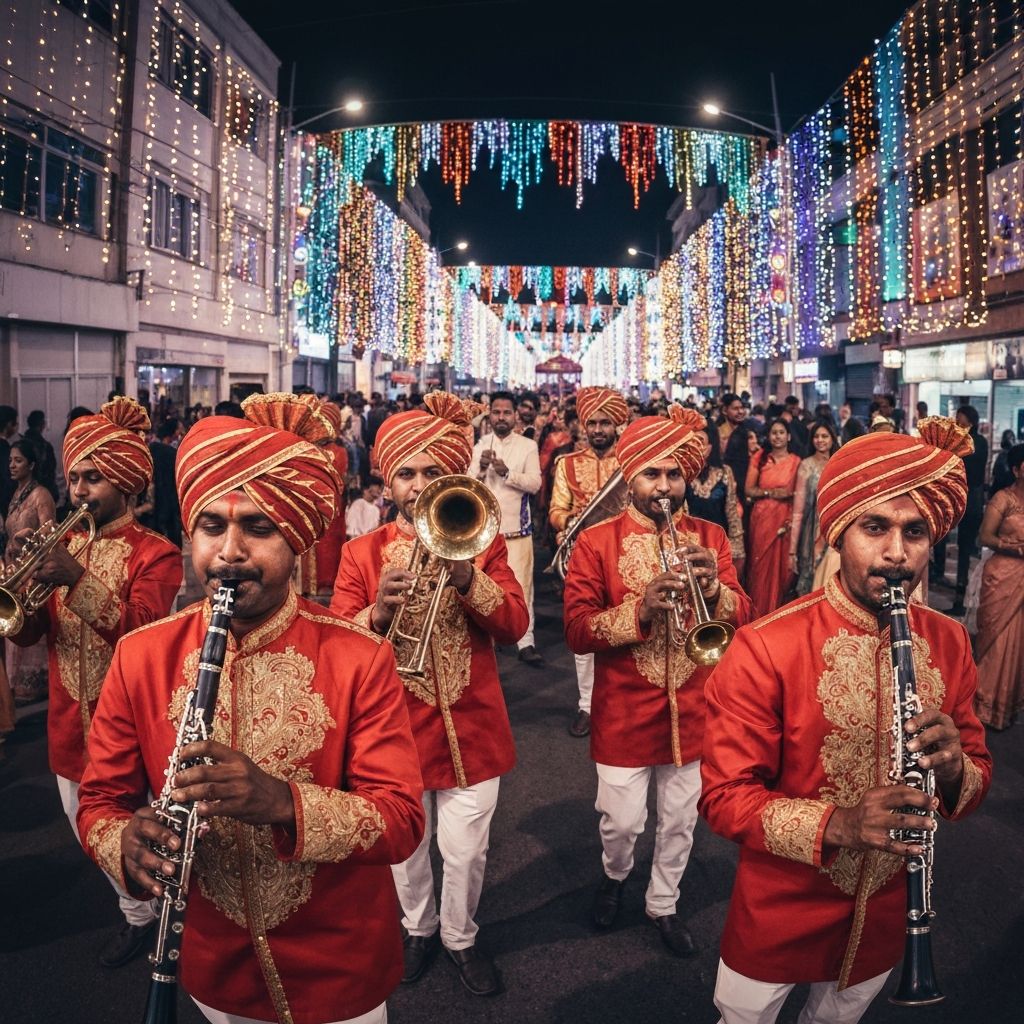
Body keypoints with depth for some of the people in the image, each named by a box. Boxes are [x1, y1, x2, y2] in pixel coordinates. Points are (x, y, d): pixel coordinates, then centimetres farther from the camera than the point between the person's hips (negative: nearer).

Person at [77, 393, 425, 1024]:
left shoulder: (360, 659, -18)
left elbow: (403, 822, -20)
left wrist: (284, 803, -37)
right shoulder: (140, 656, -9)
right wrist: (126, 844, -26)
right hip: (213, 967, 3)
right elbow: (100, 800, -3)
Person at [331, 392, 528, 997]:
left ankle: (460, 936, 38)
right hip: (396, 726, 0)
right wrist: (378, 612, -28)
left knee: (466, 852, 10)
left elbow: (516, 625, -11)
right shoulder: (363, 553, -2)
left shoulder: (482, 543, -1)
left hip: (471, 726, 0)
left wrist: (466, 577, -26)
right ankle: (418, 929, 44)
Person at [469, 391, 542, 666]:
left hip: (516, 527, -2)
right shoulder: (478, 445, 6)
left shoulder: (528, 446, 0)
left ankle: (526, 642, 2)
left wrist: (506, 472, -23)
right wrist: (481, 468, -20)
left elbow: (535, 483, -9)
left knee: (521, 584, -4)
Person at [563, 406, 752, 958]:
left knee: (680, 822, 16)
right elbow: (576, 632, -15)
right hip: (624, 715, -2)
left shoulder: (709, 537, 1)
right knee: (622, 821, 9)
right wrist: (639, 610, -30)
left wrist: (713, 587, -25)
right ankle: (615, 873, 43)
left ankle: (663, 903, 41)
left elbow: (742, 618, -4)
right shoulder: (596, 542, -9)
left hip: (692, 711, 3)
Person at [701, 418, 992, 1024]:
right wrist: (835, 824, -36)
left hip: (884, 918, 4)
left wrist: (953, 770, -23)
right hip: (780, 914, -4)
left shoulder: (949, 644, -8)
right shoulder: (766, 648, -23)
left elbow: (980, 774, 0)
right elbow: (724, 797, -20)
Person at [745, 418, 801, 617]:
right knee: (759, 565, 2)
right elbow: (748, 490, 1)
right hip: (761, 518, 0)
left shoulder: (796, 461, 3)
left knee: (780, 566, 2)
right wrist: (771, 493, -13)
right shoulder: (759, 458, 4)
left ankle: (776, 612, 15)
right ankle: (757, 612, 13)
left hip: (785, 519, 0)